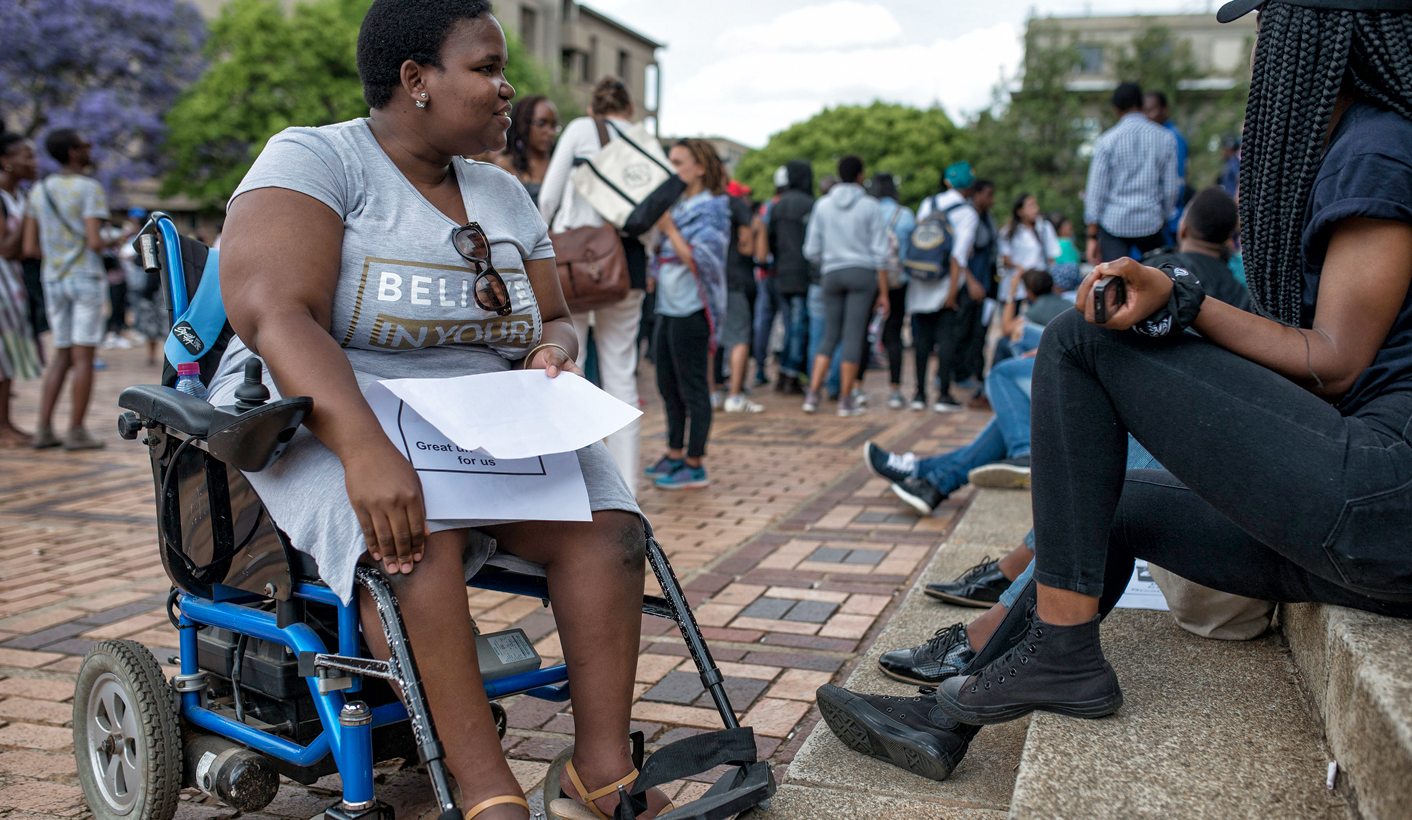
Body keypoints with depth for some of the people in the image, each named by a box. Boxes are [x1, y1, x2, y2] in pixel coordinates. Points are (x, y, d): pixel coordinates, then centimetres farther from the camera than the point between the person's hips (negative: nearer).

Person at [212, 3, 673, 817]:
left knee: (606, 521, -19)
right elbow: (274, 314, -23)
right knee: (417, 536, -37)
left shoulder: (505, 196, 13)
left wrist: (552, 353, -8)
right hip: (327, 416, -5)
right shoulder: (313, 160, -7)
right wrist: (364, 447, -39)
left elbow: (556, 320, 19)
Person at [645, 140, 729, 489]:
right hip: (669, 306, 9)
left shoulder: (711, 209, -9)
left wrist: (668, 228, -16)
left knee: (692, 387, -2)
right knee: (667, 384, 15)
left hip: (692, 308, -9)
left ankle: (695, 465, 5)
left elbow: (699, 261, -17)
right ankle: (675, 454, 27)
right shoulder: (677, 205, 13)